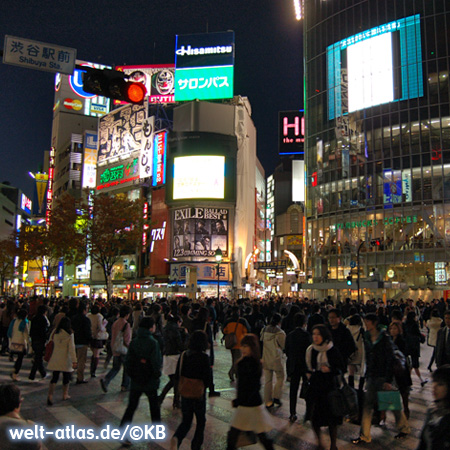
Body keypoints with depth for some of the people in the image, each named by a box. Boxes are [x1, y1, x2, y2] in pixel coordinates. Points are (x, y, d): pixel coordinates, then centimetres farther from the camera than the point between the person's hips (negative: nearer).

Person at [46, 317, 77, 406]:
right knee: (66, 377, 13)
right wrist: (74, 361, -13)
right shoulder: (70, 334, -11)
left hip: (55, 359, 3)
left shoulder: (55, 333, -1)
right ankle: (65, 394, 25)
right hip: (65, 359, -3)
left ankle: (50, 395, -13)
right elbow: (71, 348, -14)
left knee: (54, 377, 3)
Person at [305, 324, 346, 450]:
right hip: (314, 387, 3)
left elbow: (343, 368, -3)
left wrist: (330, 370, -17)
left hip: (330, 388, -3)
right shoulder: (310, 350, 2)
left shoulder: (332, 350, -9)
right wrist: (308, 374, 5)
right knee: (314, 417, 4)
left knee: (331, 419, 3)